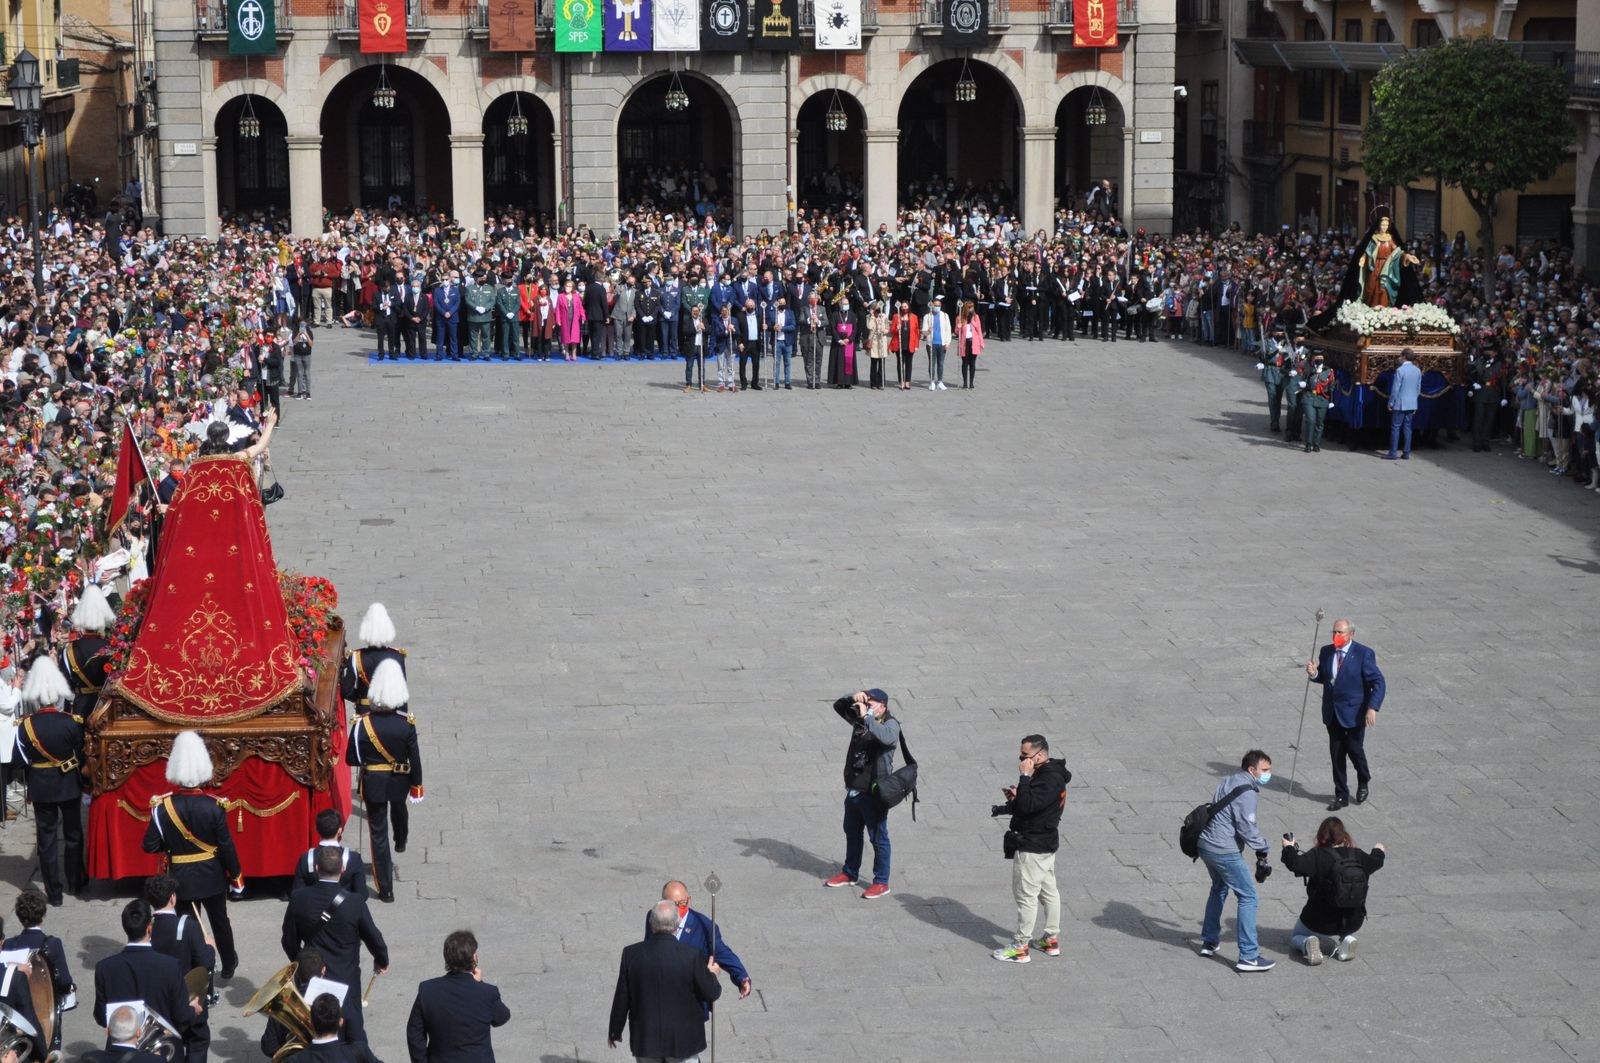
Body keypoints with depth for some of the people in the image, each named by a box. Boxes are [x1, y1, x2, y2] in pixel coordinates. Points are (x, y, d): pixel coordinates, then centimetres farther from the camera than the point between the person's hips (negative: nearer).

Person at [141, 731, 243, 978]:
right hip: (212, 877, 0)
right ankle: (228, 965, 38)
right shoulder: (214, 806, -18)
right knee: (220, 921, 20)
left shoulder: (163, 807, -17)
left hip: (181, 879, 0)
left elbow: (150, 846, -12)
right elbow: (226, 846, -12)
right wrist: (235, 875, 1)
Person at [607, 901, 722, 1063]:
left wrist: (615, 1031, 12)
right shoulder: (692, 956, -16)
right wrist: (712, 975, 15)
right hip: (683, 1038, -2)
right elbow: (711, 994, -7)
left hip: (646, 1039, 2)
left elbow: (622, 999, -2)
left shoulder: (631, 954, -10)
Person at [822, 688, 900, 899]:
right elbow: (838, 707, 11)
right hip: (854, 789, 8)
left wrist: (866, 717, -35)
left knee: (878, 838, 1)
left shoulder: (891, 725, -14)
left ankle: (881, 883, 10)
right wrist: (853, 698, -9)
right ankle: (849, 874, 37)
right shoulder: (860, 720, 7)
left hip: (874, 793, -8)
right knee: (852, 834, 21)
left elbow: (886, 737, -36)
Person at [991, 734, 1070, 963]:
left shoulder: (1049, 779, -23)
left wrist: (1025, 777, -27)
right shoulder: (1049, 774, 9)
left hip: (1032, 847, -11)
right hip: (1045, 843, 11)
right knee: (1048, 890, 17)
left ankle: (1020, 947, 1)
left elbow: (1027, 806, -32)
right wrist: (1016, 797, -1)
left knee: (1026, 894, -4)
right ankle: (1051, 939, 26)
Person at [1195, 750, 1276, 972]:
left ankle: (1209, 942, 38)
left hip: (1206, 845, 10)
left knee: (1219, 889, 29)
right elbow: (1247, 827, -19)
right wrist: (1263, 850, -6)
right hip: (1224, 851, -10)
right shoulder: (1245, 791, -16)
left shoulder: (1231, 782, 14)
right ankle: (1249, 957, -4)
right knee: (1248, 896, -3)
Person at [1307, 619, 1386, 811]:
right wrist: (1314, 673, -9)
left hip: (1354, 713, -5)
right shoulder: (1326, 652, 4)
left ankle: (1363, 782, 32)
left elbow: (1378, 682, -13)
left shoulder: (1364, 654, -12)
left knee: (1354, 750, 0)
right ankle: (1341, 796, 18)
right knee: (1336, 755, 7)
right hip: (1332, 713, 5)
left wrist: (1372, 708, -23)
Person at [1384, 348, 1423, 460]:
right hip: (1412, 404, 6)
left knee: (1395, 428, -1)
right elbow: (1419, 389, 12)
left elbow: (1395, 388, -14)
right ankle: (1407, 453, 10)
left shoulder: (1400, 370, -15)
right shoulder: (1417, 371, 5)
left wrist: (1391, 403, -5)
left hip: (1400, 404, -6)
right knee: (1407, 427, 10)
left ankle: (1392, 453, 0)